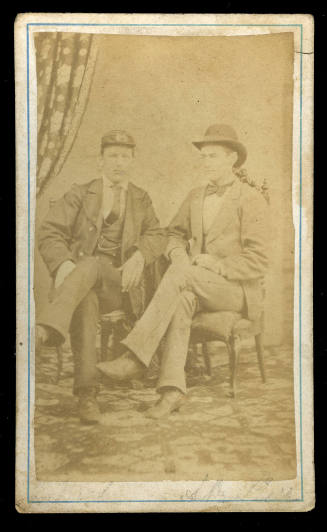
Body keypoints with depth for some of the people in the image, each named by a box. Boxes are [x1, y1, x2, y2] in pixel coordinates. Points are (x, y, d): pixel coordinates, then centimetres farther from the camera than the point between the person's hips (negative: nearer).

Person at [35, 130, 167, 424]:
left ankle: (44, 331, -59)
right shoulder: (80, 194, 16)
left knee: (90, 265, -37)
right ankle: (87, 392, -47)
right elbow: (50, 233, 6)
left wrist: (140, 255, -9)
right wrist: (63, 265, -16)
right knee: (84, 301, -39)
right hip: (79, 276, 0)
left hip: (119, 282, 0)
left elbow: (157, 235, 15)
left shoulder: (140, 199, 24)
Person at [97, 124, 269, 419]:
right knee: (182, 299, -33)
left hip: (237, 289, -4)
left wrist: (215, 265, -19)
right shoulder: (195, 196, 16)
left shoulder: (251, 200, -3)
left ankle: (134, 356, -35)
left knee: (180, 275, -33)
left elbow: (257, 262, -8)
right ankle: (173, 389, -40)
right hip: (196, 285, 4)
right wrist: (179, 256, 1)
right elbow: (175, 234, 24)